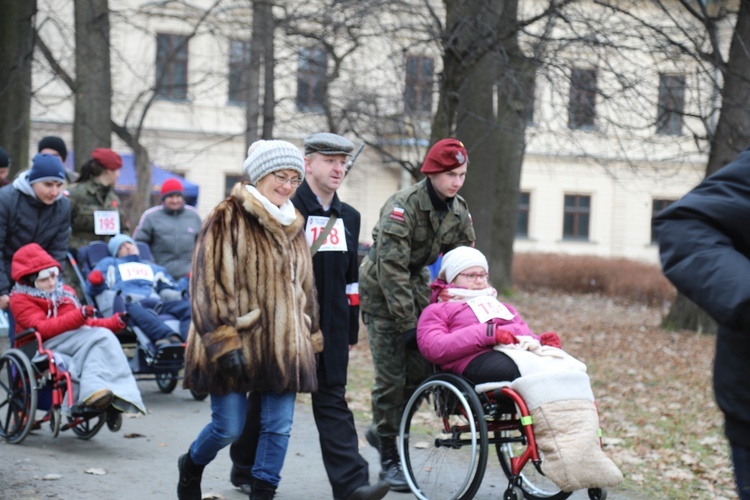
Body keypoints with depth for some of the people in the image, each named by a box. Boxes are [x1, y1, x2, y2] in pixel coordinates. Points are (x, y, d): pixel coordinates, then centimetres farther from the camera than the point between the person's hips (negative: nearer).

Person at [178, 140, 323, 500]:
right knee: (228, 428, 1)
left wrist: (311, 339, 19)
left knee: (278, 427, 2)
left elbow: (304, 287, 22)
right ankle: (191, 466, 32)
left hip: (283, 346, 6)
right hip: (237, 345, -6)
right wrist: (223, 341, -19)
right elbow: (208, 283, -13)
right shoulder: (228, 219, -8)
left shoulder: (293, 226, 15)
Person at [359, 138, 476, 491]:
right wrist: (407, 323, -26)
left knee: (423, 367, -2)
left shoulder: (459, 211, -2)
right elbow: (392, 269, -26)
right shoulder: (403, 206, -24)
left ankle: (381, 430, 22)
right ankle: (389, 460, 3)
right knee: (391, 375, -9)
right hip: (381, 292, -6)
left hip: (416, 285, 6)